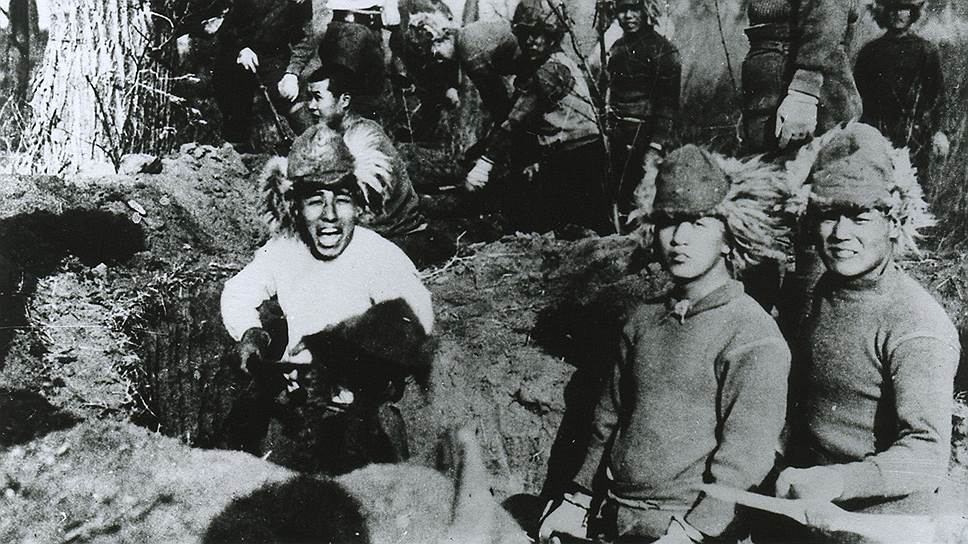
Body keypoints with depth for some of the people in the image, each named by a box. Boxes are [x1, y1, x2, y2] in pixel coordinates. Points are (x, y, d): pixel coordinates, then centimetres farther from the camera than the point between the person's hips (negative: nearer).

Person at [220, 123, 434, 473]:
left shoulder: (381, 256, -17)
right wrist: (250, 334, -10)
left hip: (364, 402, -4)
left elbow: (416, 318, -31)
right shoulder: (282, 250, 0)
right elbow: (237, 293, 14)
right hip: (297, 389, 5)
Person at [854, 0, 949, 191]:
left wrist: (935, 131, -4)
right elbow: (857, 94, 16)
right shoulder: (870, 51, 15)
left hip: (915, 138, -2)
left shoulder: (927, 51, 9)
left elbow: (937, 95, 5)